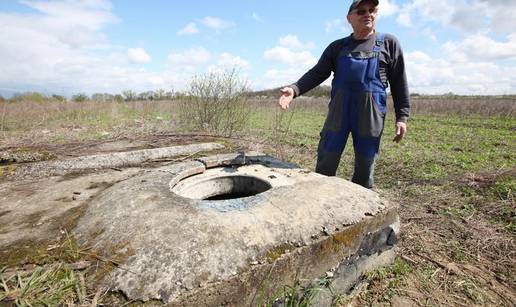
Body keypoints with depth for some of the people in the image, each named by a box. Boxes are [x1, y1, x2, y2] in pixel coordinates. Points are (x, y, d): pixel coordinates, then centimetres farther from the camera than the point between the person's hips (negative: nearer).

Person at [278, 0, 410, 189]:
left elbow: (399, 82, 7)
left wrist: (402, 116, -1)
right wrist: (294, 89, -15)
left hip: (371, 114, 0)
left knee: (365, 168, 7)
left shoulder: (389, 43, 11)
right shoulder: (338, 46, 12)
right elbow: (317, 73, 3)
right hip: (338, 112, 1)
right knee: (325, 165, 2)